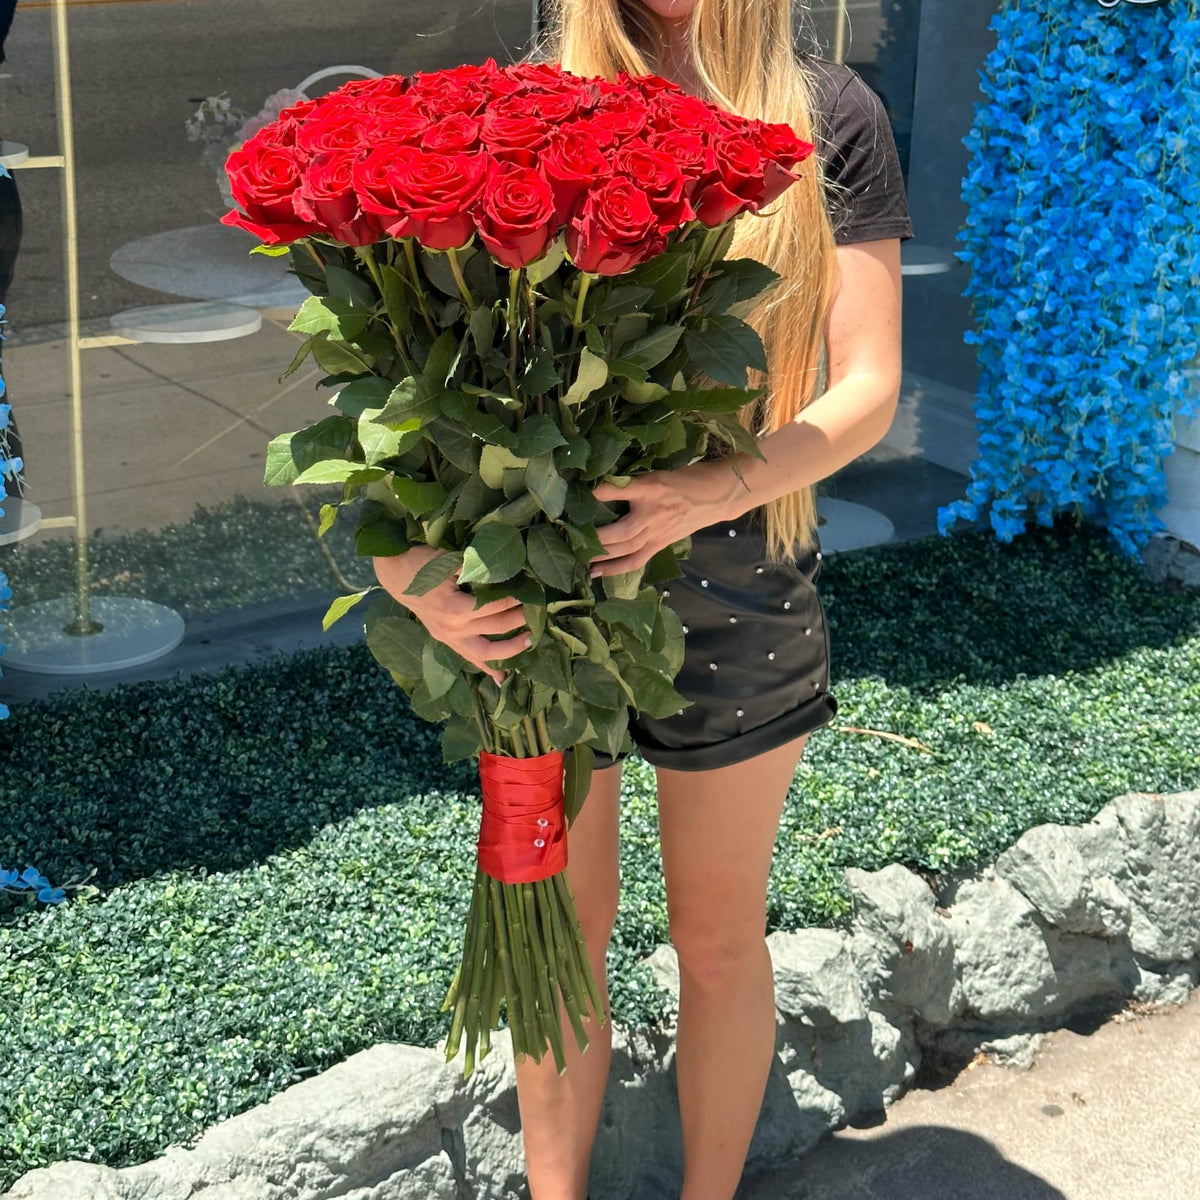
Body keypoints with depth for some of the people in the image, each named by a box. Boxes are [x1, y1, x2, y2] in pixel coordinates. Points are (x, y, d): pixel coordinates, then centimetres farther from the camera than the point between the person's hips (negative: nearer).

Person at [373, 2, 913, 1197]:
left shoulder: (827, 115, -2)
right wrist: (403, 555, -24)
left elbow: (865, 390, -5)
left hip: (734, 588, 0)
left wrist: (714, 491, -24)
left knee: (718, 937, 15)